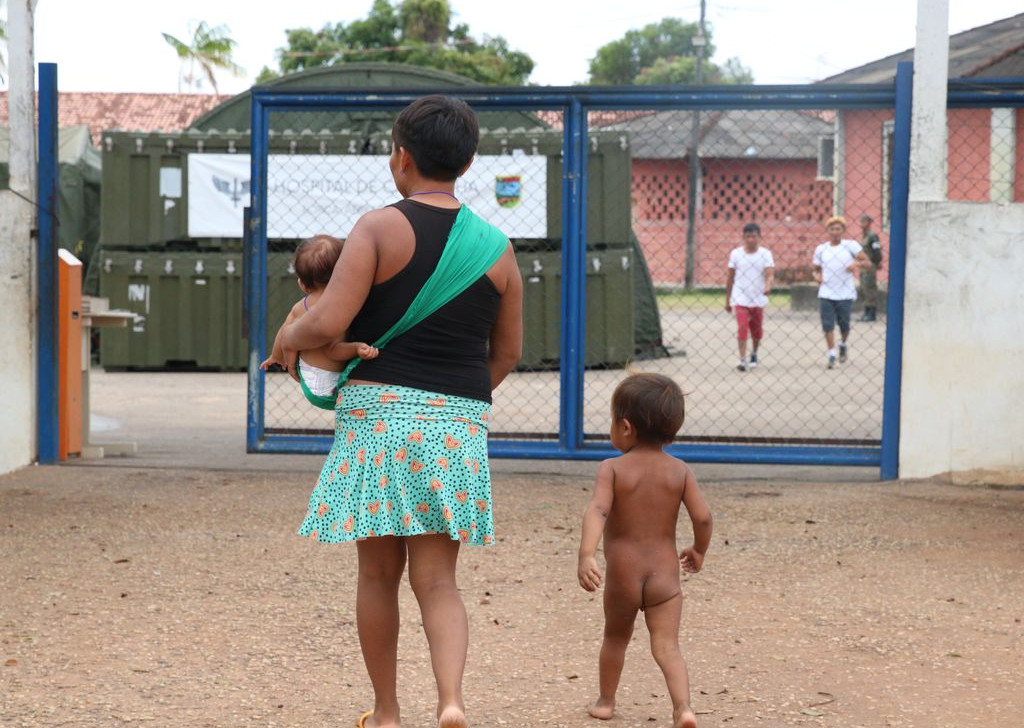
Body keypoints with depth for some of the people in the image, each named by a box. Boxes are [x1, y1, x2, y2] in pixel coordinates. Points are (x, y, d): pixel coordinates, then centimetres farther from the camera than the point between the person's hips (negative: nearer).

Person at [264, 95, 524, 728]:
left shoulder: (380, 229, -6)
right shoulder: (497, 248, 8)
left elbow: (328, 322, -15)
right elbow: (508, 352, 15)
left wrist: (289, 338, 7)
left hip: (378, 413, -3)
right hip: (459, 421, 3)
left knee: (380, 571, 12)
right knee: (437, 577, 5)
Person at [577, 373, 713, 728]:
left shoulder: (612, 469, -8)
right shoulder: (679, 471, 0)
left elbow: (597, 510, -24)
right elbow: (702, 516, -5)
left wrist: (586, 554, -33)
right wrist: (698, 551, 13)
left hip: (622, 574, -1)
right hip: (664, 574, 1)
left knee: (615, 637, 22)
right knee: (667, 646, -3)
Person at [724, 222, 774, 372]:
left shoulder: (765, 254, -3)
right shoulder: (736, 254, -1)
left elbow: (769, 273, -15)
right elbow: (730, 277, 6)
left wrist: (768, 286, -37)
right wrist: (727, 299, 7)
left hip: (758, 299, 1)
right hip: (740, 299, -1)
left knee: (757, 332, 12)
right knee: (742, 328, -14)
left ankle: (754, 354, 37)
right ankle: (743, 360, -15)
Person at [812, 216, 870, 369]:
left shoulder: (850, 245, 0)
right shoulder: (821, 249, 9)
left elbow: (866, 262, -4)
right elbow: (816, 268, 17)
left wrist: (856, 264, -25)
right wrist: (817, 275, -6)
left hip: (845, 293, -2)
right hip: (826, 293, 2)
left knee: (844, 324, 5)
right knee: (827, 324, -7)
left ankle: (844, 343, 35)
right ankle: (831, 354, 0)